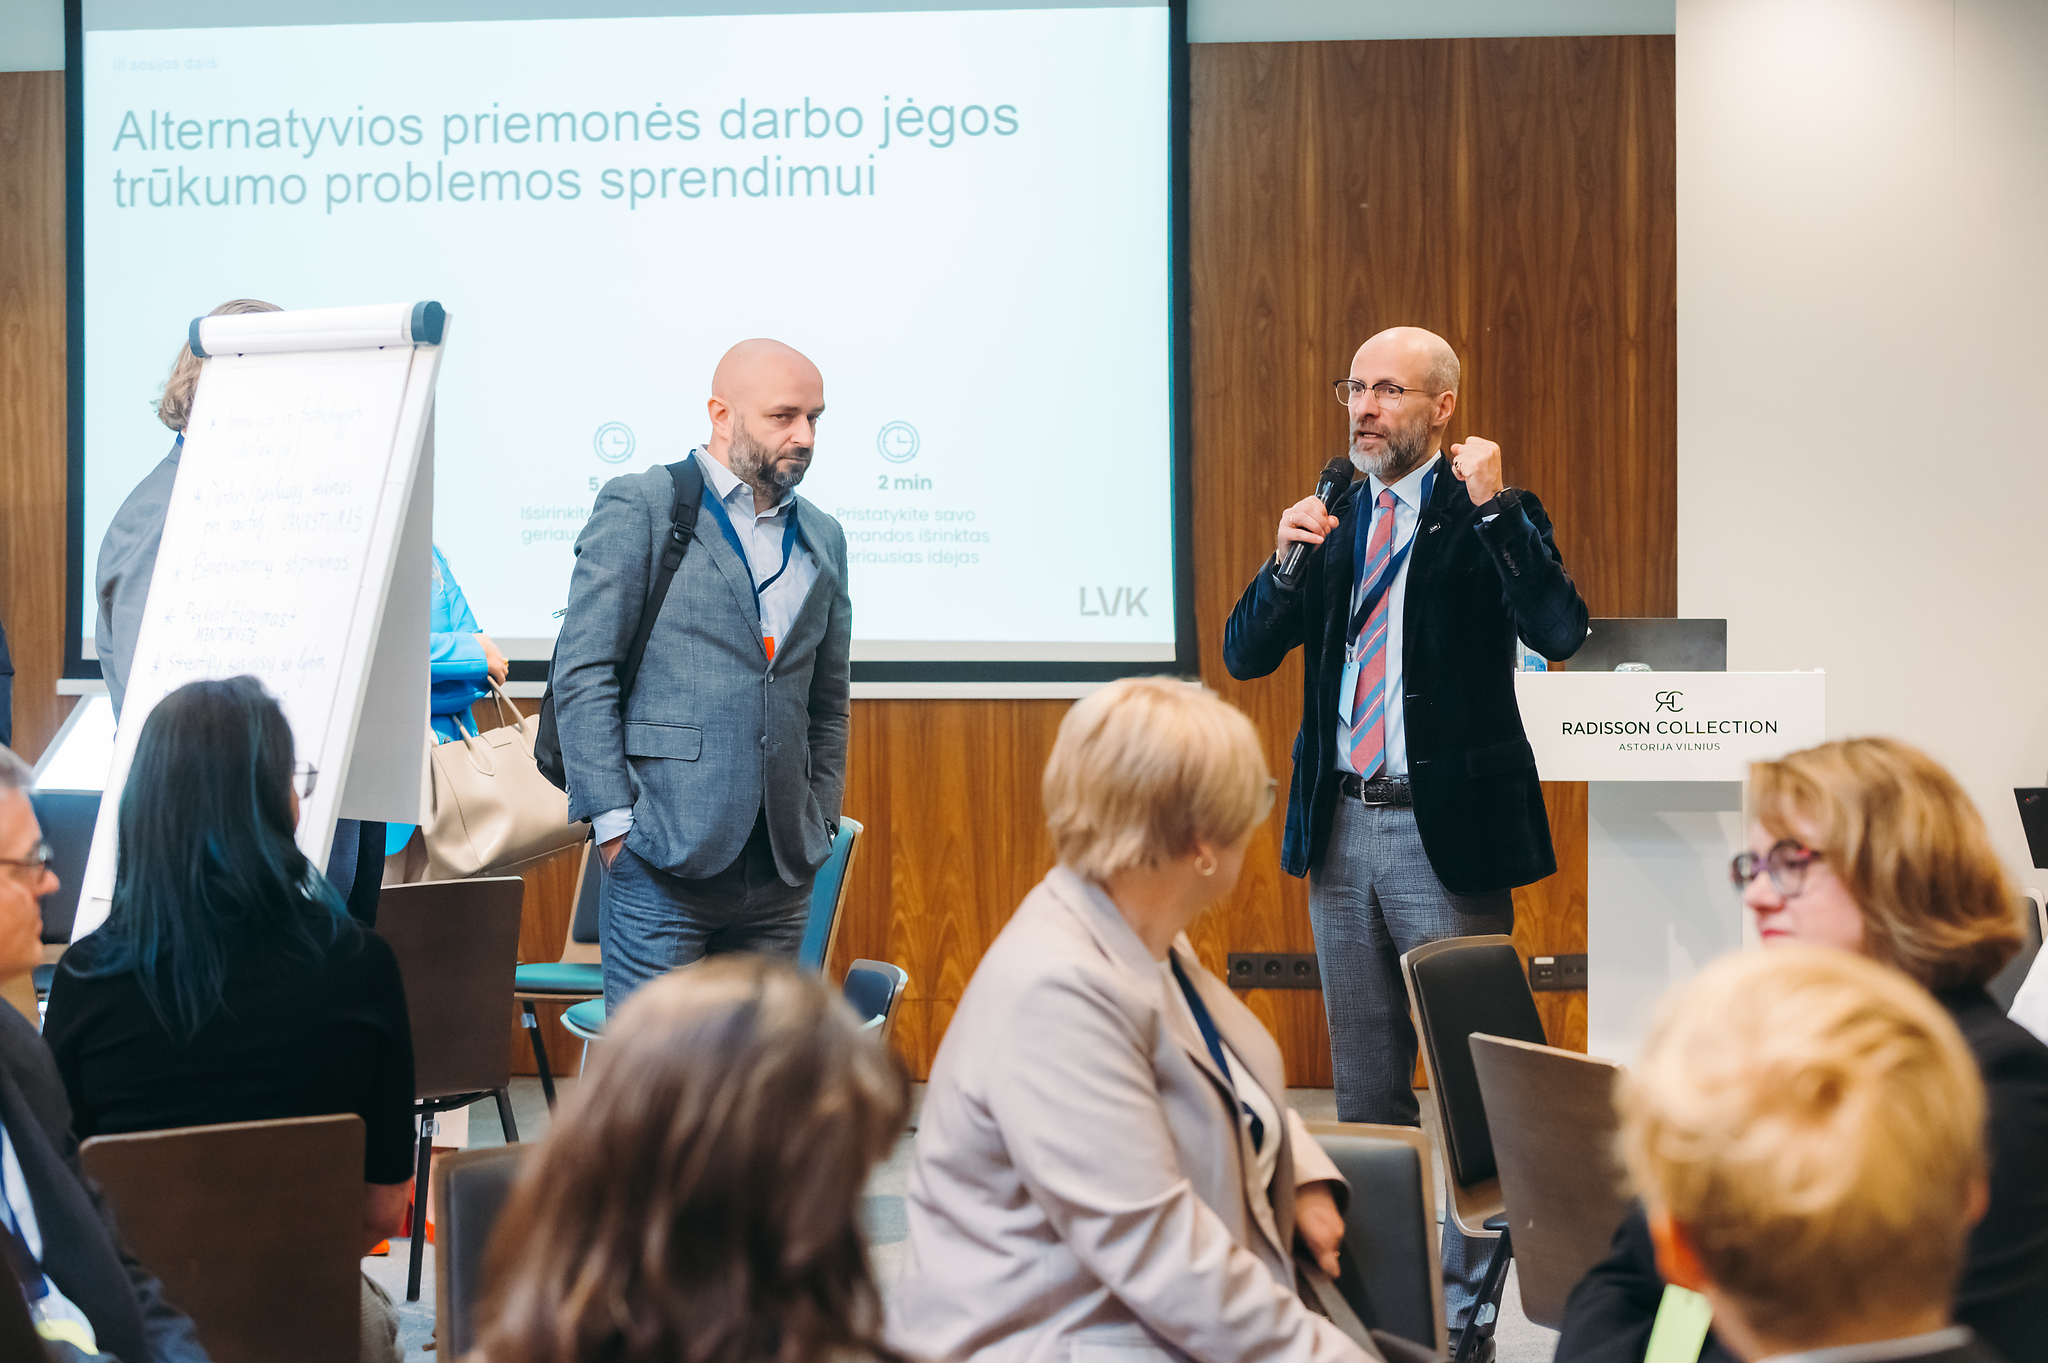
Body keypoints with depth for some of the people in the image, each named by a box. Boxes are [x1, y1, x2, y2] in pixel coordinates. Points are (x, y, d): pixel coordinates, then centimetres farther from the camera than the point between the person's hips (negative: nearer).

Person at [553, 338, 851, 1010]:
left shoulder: (823, 538, 17)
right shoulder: (638, 507, -1)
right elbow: (581, 672, -6)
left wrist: (820, 823, 11)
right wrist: (613, 819, -12)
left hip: (782, 869, 5)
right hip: (666, 856, -5)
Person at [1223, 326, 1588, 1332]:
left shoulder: (1489, 518, -4)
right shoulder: (1334, 518, 12)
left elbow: (1558, 634, -20)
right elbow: (1245, 655, 9)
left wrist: (1492, 506, -22)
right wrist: (1287, 562, -8)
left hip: (1446, 830, -6)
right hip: (1341, 824, 6)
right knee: (1365, 1079, 13)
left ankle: (1467, 1294, 5)